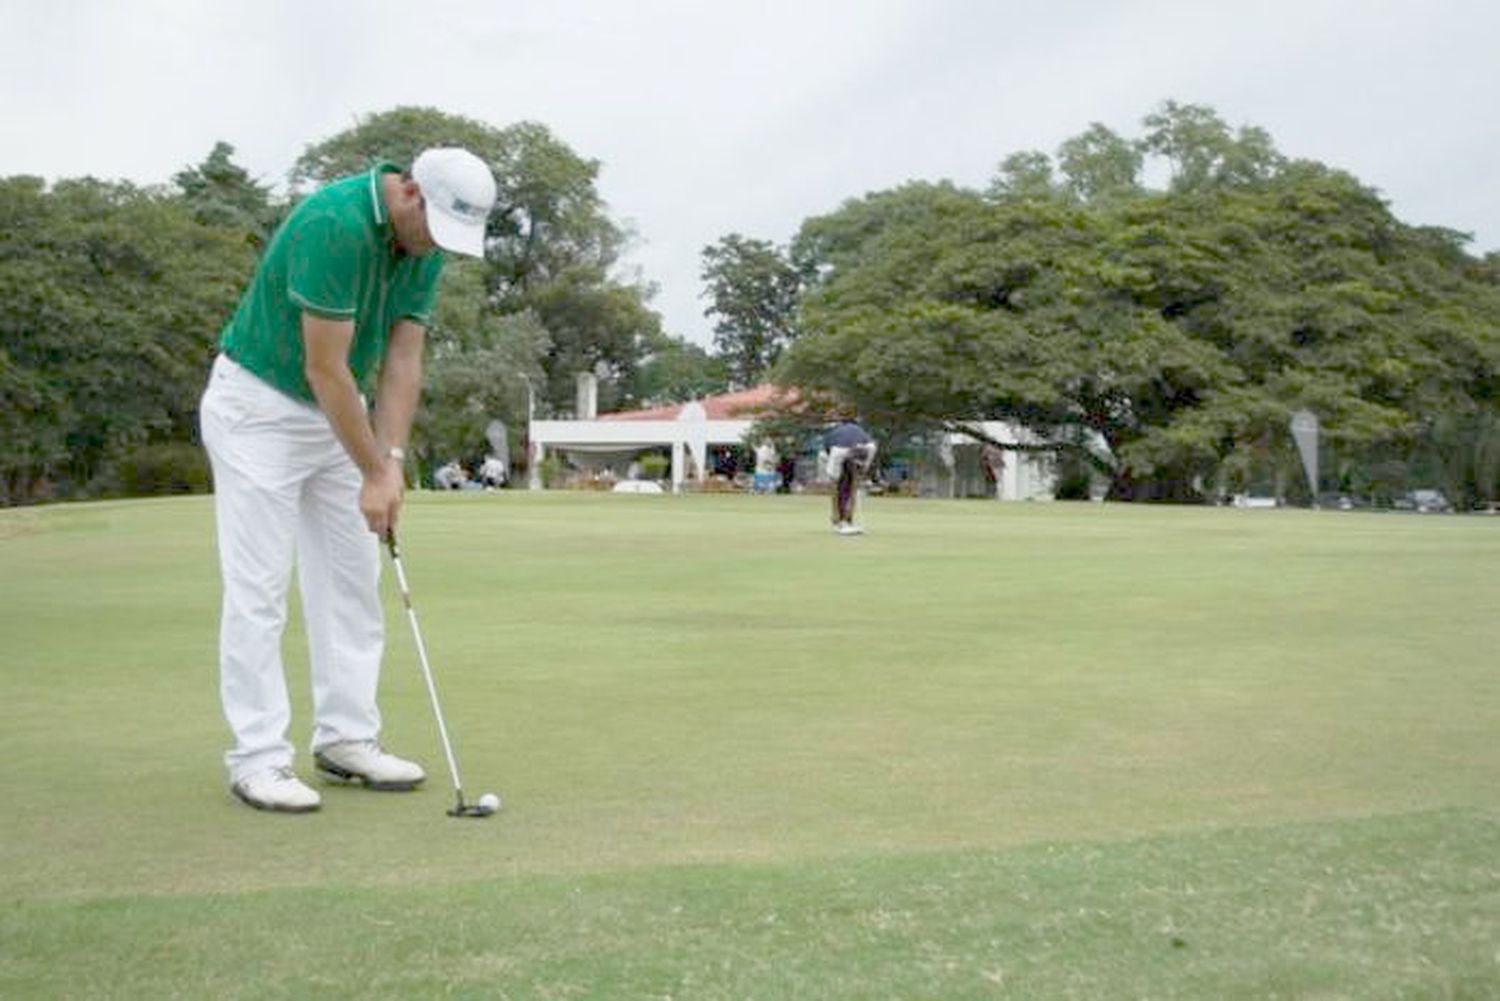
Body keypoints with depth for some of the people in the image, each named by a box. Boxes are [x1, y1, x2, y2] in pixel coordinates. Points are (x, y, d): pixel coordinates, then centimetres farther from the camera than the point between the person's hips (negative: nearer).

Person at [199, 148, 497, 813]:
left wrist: (392, 461, -14)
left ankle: (347, 739, 14)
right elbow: (324, 368, -28)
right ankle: (257, 757, 0)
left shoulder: (425, 246, -4)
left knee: (353, 582, 7)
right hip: (258, 408, -8)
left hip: (336, 413, 8)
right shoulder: (334, 224, -29)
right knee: (258, 589, -6)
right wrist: (374, 473, -22)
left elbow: (402, 359, -4)